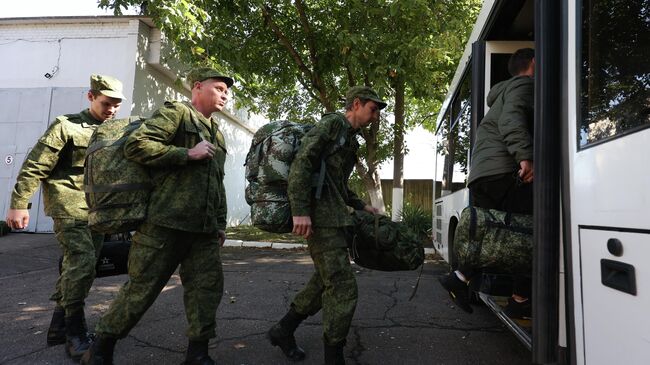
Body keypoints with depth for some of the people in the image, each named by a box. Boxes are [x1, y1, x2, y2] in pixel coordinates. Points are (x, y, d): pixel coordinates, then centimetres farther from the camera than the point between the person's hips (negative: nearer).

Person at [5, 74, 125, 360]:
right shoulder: (66, 126, -3)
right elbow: (34, 166, -6)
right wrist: (19, 203, -11)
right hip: (69, 206, -6)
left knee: (76, 267, 11)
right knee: (82, 261, -16)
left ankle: (59, 328, 24)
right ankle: (75, 333, -2)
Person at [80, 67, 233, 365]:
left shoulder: (216, 133, 21)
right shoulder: (175, 113, -2)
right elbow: (135, 145, -15)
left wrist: (220, 223, 21)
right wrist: (188, 154, -15)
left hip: (203, 229, 7)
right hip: (166, 223, -7)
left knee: (208, 287, 5)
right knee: (141, 289, 2)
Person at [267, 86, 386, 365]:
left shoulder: (349, 138, 22)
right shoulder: (333, 123, -6)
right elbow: (302, 161, -19)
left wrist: (362, 206, 23)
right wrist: (300, 210, -27)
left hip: (333, 217, 10)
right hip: (321, 218, -10)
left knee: (325, 282, 15)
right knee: (343, 289, -8)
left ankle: (283, 330, 28)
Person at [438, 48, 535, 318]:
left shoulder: (503, 94, 36)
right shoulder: (524, 85, 5)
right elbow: (511, 119, -15)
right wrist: (525, 157, -26)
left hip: (480, 174, 9)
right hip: (505, 171, -9)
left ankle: (460, 278, -1)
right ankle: (520, 300, 0)